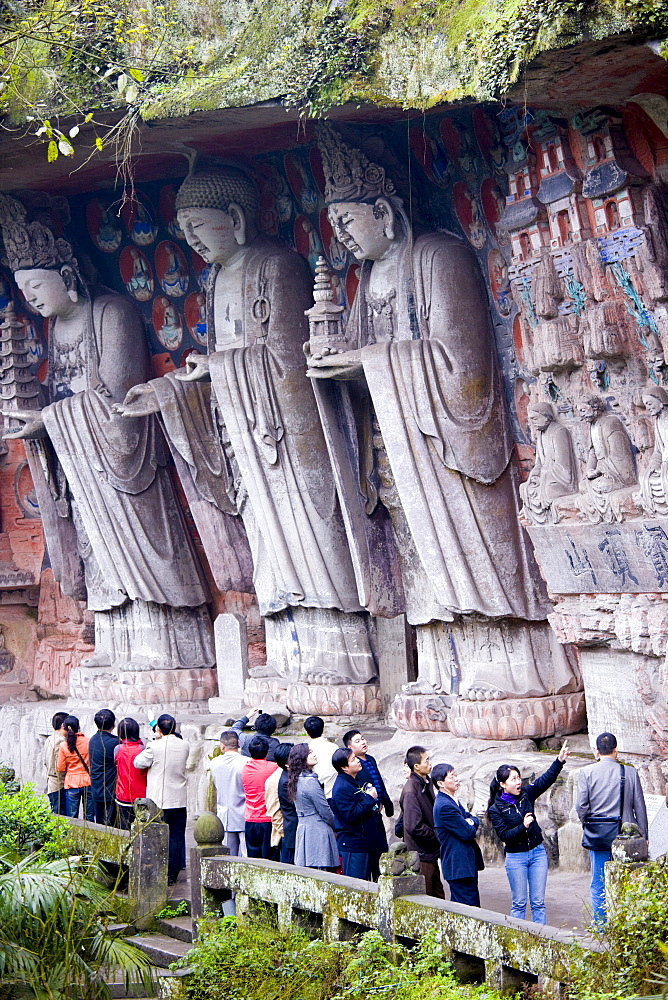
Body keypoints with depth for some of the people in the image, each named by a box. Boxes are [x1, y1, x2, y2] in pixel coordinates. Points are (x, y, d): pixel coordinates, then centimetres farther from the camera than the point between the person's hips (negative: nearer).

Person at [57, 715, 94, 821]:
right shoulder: (88, 742, -4)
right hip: (88, 782, 1)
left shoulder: (63, 746, -7)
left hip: (72, 784, -1)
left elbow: (60, 768, -1)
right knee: (89, 817, 9)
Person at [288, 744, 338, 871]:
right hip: (318, 831, -9)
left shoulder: (296, 780, 11)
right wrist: (336, 827, 5)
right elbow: (325, 811, -13)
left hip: (302, 831, 9)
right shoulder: (310, 782, -17)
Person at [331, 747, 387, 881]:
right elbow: (351, 815, -26)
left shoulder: (358, 779, 12)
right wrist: (370, 798, -19)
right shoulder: (341, 788, -19)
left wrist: (376, 807, 8)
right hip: (354, 845, -10)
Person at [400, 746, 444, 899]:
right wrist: (437, 836, -14)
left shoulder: (427, 783, 9)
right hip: (421, 855, -9)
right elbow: (414, 827, -25)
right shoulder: (411, 790, -20)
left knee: (438, 897, 14)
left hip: (431, 853, 9)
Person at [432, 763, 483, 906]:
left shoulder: (452, 801, 14)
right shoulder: (445, 806, -19)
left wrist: (471, 821, -7)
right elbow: (468, 833, -19)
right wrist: (471, 826, 3)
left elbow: (473, 818, 16)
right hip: (460, 866, -10)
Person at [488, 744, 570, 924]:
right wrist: (523, 826, -26)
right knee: (519, 903, 4)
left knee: (538, 902, 6)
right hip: (515, 857, -3)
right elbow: (504, 835, -13)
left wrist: (560, 760, -22)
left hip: (537, 852, 3)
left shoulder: (526, 795, 0)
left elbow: (546, 779, -8)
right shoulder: (496, 808, -8)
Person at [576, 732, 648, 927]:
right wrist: (644, 836, 10)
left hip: (598, 835, -1)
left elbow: (581, 805, -7)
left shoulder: (587, 772, -5)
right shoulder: (630, 772, -2)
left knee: (599, 884, 7)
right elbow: (639, 807, 2)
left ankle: (600, 926, 10)